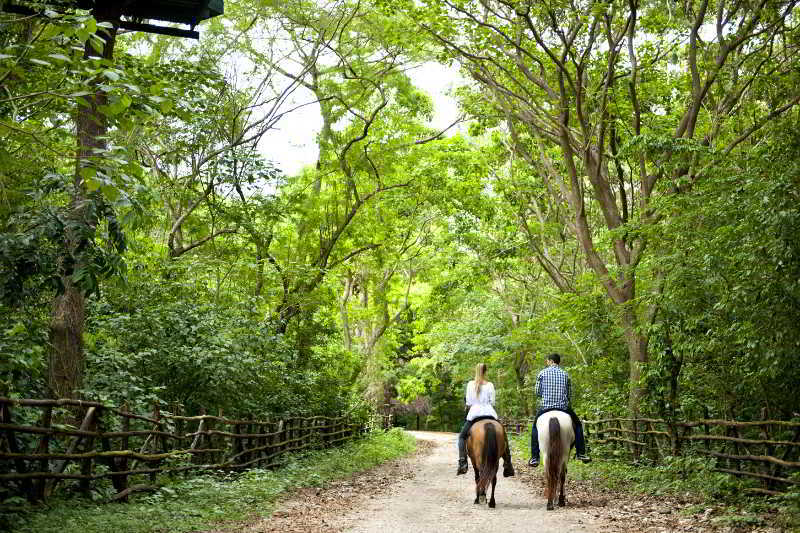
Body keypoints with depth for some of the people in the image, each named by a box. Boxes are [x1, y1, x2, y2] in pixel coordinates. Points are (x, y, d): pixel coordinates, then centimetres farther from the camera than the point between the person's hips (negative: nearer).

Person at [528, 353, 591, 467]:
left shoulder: (542, 373, 2)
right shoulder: (565, 374, 7)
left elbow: (537, 392, 4)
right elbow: (570, 394, 8)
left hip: (545, 406, -1)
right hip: (563, 406, 1)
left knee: (536, 427, 19)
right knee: (577, 425, 21)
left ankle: (534, 458, 11)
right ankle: (581, 453, 13)